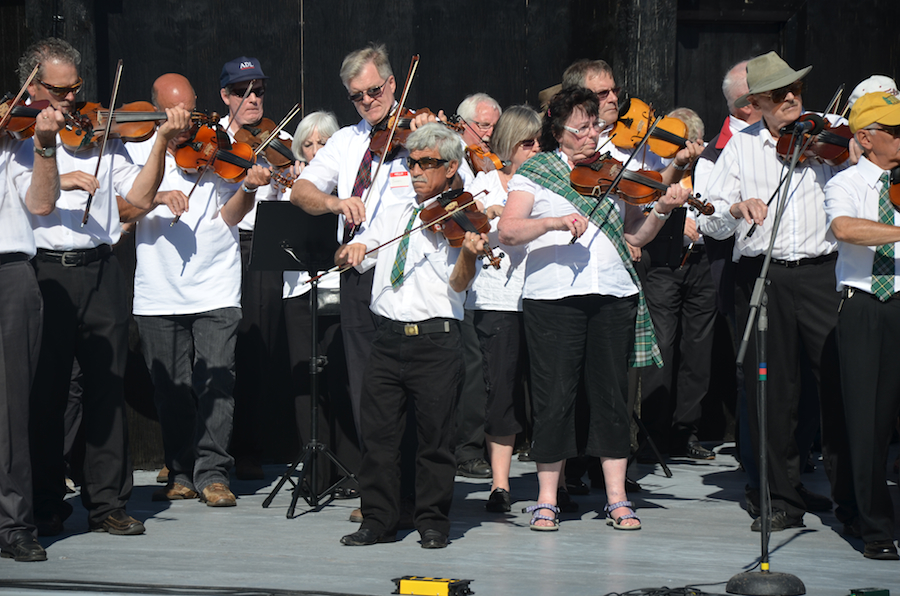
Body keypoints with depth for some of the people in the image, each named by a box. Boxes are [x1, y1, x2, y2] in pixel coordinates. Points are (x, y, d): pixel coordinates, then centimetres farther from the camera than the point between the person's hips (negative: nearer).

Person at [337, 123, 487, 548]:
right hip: (388, 337, 5)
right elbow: (343, 256, 20)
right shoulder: (395, 215, 18)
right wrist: (351, 250, -4)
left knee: (435, 437, -1)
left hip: (436, 341, -4)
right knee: (378, 432, 2)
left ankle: (433, 522, 9)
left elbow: (459, 283, -11)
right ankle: (378, 520, 10)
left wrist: (469, 253, -31)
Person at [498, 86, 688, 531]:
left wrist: (661, 211, -5)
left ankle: (617, 498, 10)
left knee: (612, 394, 4)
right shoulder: (534, 173, 5)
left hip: (613, 294, 3)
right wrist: (553, 222, -23)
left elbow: (636, 236, 12)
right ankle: (546, 500, 8)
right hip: (552, 295, -3)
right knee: (554, 397, -1)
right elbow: (508, 231, -8)